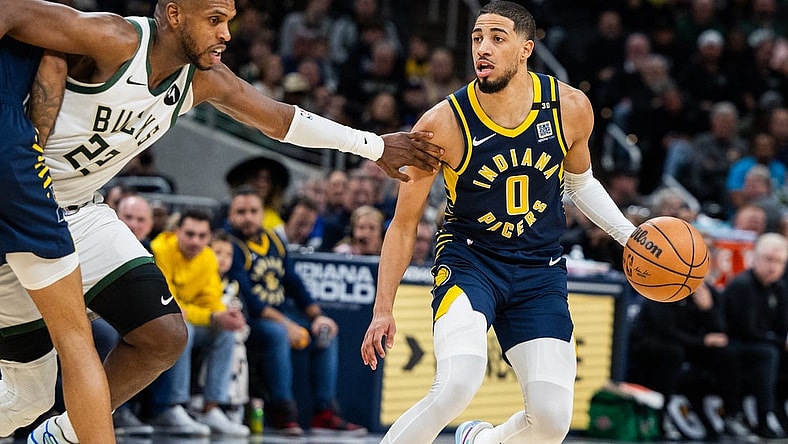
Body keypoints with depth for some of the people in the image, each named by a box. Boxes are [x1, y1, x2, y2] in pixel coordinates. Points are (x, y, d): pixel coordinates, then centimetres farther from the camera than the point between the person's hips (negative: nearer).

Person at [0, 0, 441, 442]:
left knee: (164, 337, 0)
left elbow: (281, 119, 12)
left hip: (78, 210, 7)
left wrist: (375, 147, 18)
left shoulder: (205, 79, -2)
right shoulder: (115, 42, -25)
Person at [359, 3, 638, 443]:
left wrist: (630, 235, 6)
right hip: (468, 261, -3)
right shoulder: (444, 123, -16)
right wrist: (383, 309, -7)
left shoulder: (570, 108, -8)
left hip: (540, 270, 3)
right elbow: (405, 223, -5)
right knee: (456, 386, -30)